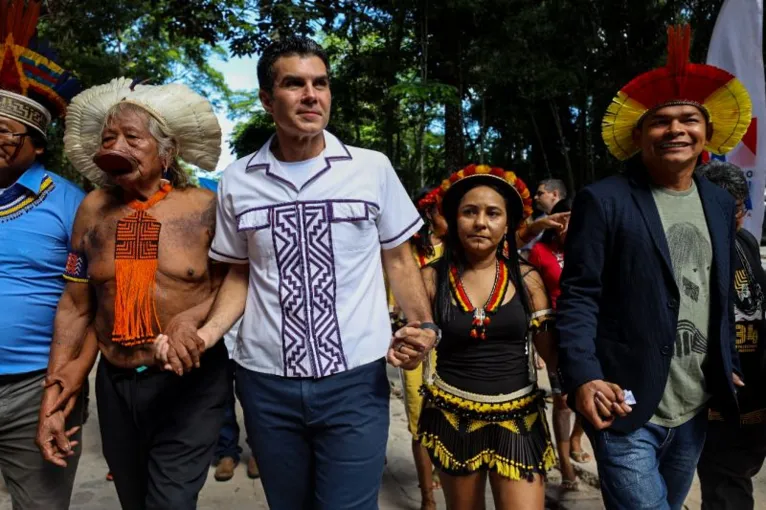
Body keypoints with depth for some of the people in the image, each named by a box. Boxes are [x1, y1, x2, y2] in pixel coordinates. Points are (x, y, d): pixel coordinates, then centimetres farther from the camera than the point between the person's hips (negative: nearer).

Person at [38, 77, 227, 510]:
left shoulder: (205, 207, -10)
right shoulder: (93, 209, 1)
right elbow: (75, 306, 4)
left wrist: (193, 317, -22)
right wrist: (57, 382, 1)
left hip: (190, 381, -4)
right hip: (115, 385, 4)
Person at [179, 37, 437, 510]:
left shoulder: (374, 168, -4)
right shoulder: (236, 181, 1)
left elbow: (399, 260, 5)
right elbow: (240, 275, 11)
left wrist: (423, 326, -10)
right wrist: (206, 334, -5)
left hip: (356, 380, -2)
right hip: (266, 382, 3)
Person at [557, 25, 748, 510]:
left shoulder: (720, 203, 9)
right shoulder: (603, 201, -10)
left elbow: (721, 295, 16)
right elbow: (578, 297, -13)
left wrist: (726, 368, 16)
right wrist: (583, 377, -21)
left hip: (694, 410, 7)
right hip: (626, 406, -6)